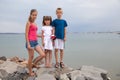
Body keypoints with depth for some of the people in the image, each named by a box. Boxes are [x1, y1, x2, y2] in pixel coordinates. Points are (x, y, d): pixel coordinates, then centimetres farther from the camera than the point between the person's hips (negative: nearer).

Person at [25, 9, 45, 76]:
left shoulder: (35, 24, 15)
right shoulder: (29, 23, -7)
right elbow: (26, 34, -12)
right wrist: (28, 44, -17)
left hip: (35, 41, 7)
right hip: (30, 41, -7)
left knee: (43, 55, 1)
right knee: (31, 57, 2)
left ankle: (34, 64, 23)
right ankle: (30, 72, 19)